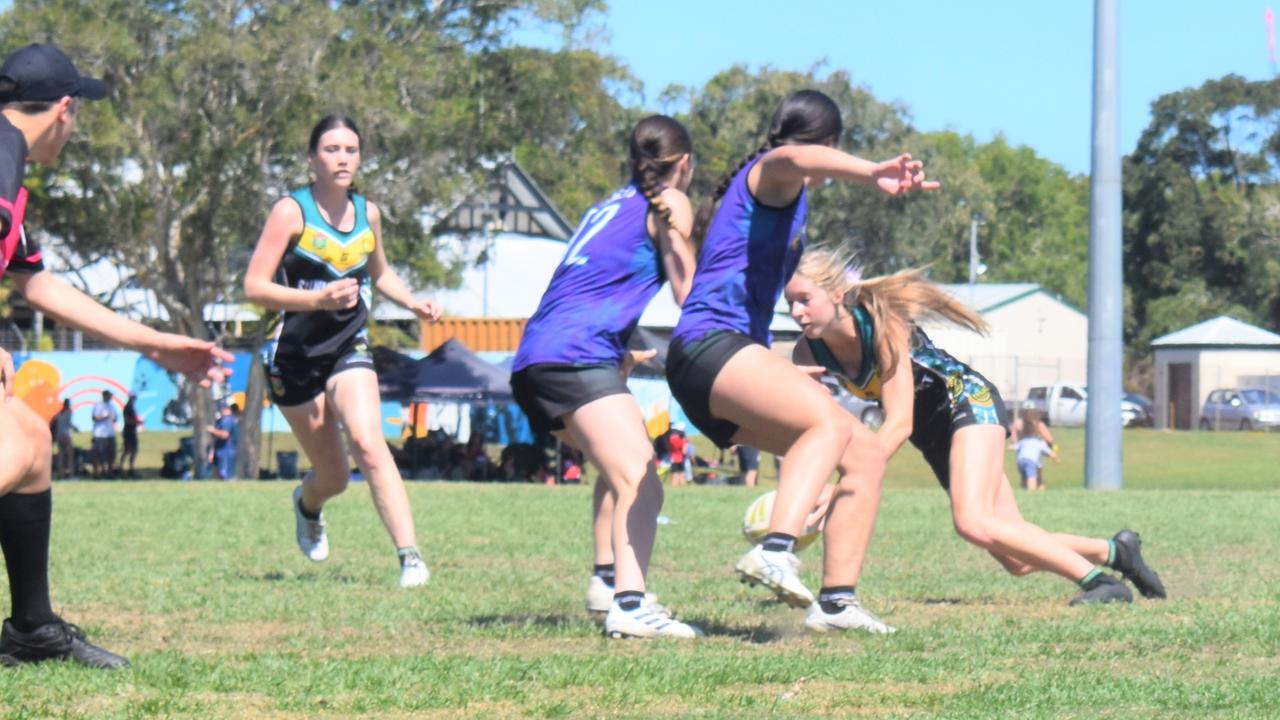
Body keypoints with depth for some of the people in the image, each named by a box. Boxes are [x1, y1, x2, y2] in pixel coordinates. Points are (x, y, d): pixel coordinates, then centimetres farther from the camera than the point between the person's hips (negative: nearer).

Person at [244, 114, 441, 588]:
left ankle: (410, 555, -30)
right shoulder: (292, 211, -10)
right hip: (296, 357, -2)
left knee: (368, 445, -24)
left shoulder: (367, 213, 5)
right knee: (334, 478, 5)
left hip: (349, 350, 2)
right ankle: (307, 504, 43)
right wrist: (318, 300, -28)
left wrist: (414, 303, 7)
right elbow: (254, 287, -15)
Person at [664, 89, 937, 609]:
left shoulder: (787, 196, 31)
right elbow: (794, 159, -26)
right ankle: (775, 551, -50)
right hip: (710, 343, -10)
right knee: (830, 422, -33)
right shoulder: (769, 172, 1)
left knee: (866, 454, 4)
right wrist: (870, 173, -43)